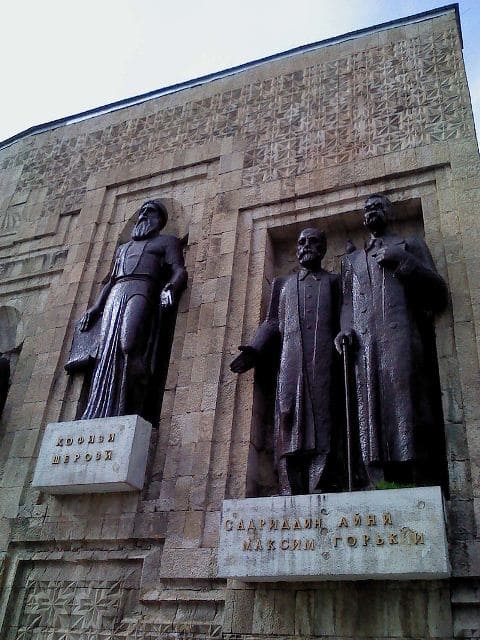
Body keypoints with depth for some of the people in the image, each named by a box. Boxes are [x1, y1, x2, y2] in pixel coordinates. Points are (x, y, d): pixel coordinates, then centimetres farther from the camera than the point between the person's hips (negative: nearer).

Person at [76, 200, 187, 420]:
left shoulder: (167, 241, 18)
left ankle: (131, 414, -32)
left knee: (129, 347, -29)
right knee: (106, 355, -12)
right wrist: (95, 308, 19)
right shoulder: (123, 248, 36)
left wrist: (171, 288, -20)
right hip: (115, 297, 6)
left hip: (141, 291, -6)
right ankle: (102, 416, -20)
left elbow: (179, 271, 3)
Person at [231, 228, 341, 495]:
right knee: (290, 425, -8)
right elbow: (273, 323, 19)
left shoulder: (334, 281, 21)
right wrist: (255, 349, 3)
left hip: (323, 363, -2)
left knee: (321, 424, -10)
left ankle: (318, 491, -14)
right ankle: (291, 494, -11)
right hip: (291, 363, 2)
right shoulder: (284, 284, 27)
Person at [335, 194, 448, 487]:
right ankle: (379, 485, -11)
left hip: (401, 339, -3)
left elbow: (439, 291, 8)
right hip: (365, 345, 3)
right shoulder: (352, 259, 30)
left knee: (405, 407, -13)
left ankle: (419, 483, -13)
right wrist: (346, 329, 2)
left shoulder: (410, 245, 19)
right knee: (371, 413, -8)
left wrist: (401, 260, -4)